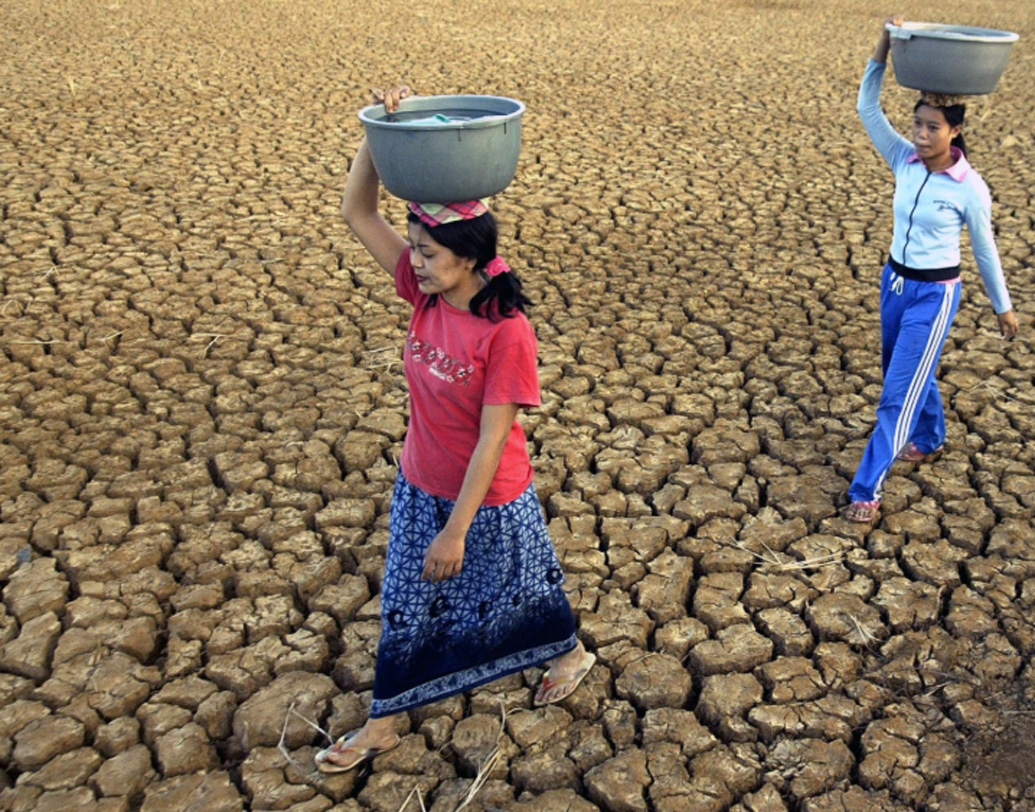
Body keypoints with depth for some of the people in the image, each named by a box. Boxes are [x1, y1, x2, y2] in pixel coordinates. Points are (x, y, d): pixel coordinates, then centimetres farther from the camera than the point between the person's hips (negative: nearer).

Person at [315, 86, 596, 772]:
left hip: (490, 498, -6)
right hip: (420, 487, 6)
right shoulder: (426, 294, -9)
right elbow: (357, 212, -7)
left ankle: (573, 652, 51)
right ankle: (383, 724, 37)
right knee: (406, 606, 18)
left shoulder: (506, 332, -27)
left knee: (510, 589, 20)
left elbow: (492, 439, -24)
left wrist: (457, 530, -21)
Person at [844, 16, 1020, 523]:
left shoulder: (970, 188, -15)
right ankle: (929, 436, 52)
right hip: (894, 282, 6)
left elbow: (985, 251, -3)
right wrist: (885, 46, -21)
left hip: (934, 294, -6)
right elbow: (867, 109, -12)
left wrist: (1003, 307, 6)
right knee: (906, 372, 24)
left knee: (898, 391, -6)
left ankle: (867, 489, 0)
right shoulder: (905, 161, -5)